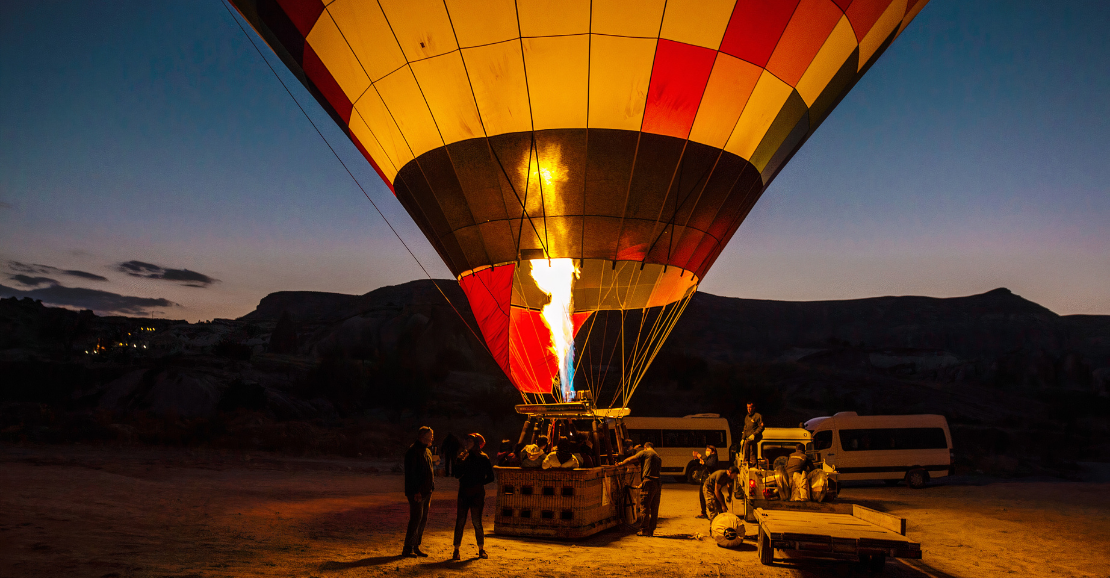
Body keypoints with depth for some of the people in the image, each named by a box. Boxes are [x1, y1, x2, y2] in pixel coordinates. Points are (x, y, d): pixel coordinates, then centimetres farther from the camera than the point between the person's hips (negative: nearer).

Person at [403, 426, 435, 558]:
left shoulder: (427, 452, 16)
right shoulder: (412, 451, -12)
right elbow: (410, 472, -17)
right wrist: (416, 491, -21)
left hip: (426, 491, 9)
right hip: (417, 492, -9)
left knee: (423, 519, 10)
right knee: (416, 519, -9)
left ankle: (416, 547, 18)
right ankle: (407, 549, -1)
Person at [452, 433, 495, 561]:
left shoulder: (483, 458, -1)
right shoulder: (465, 457, 11)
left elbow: (490, 477, 0)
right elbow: (457, 474, 4)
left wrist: (479, 484, -9)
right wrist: (459, 461, -7)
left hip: (477, 494, -3)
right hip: (464, 493, 3)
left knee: (476, 522, -1)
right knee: (460, 521, 0)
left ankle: (481, 549, 15)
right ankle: (456, 550, 5)